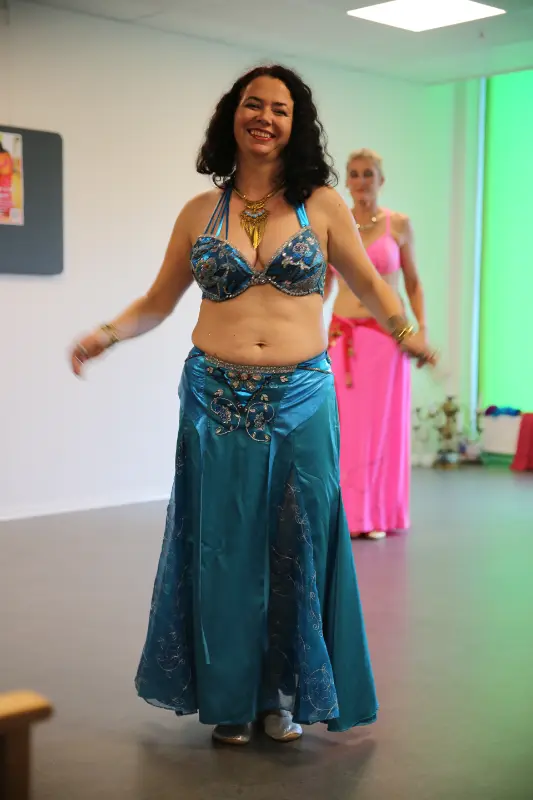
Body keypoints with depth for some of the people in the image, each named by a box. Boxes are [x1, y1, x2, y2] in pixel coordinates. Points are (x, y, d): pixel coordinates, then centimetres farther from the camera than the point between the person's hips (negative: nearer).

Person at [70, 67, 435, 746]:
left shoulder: (322, 205, 4)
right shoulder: (200, 213, 6)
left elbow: (370, 285, 9)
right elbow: (158, 301, 11)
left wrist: (405, 330, -8)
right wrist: (108, 333, -5)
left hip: (301, 401, 0)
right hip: (216, 400, 1)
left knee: (297, 546, 5)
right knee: (224, 548, 6)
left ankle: (285, 693, 24)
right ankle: (229, 697, 23)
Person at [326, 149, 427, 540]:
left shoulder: (399, 224, 2)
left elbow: (413, 282, 6)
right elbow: (321, 285, 9)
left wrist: (422, 327, -5)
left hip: (388, 335, -1)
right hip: (344, 336, 1)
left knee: (384, 424, 0)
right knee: (347, 425, 0)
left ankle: (381, 514, 9)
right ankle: (350, 514, 9)